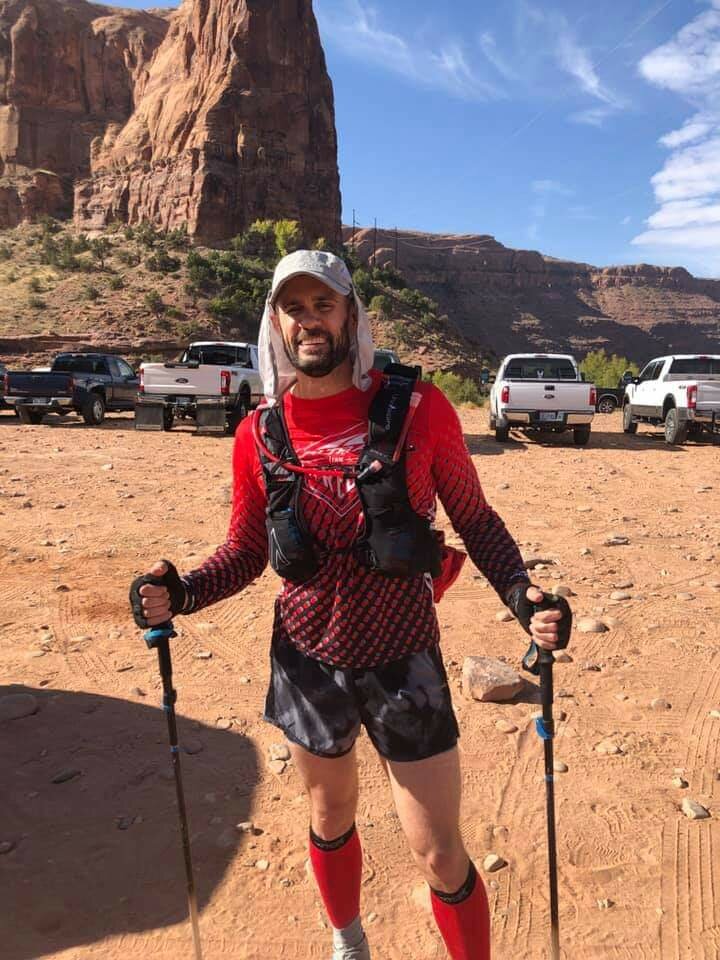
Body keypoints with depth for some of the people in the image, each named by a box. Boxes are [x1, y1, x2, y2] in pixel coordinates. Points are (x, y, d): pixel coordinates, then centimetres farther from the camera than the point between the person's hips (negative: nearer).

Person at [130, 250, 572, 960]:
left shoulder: (418, 408, -12)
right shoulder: (260, 434, -5)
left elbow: (476, 520, -4)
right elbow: (246, 550, 4)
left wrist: (522, 596, -19)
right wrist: (181, 595, -12)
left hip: (404, 663, -2)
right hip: (308, 662, 3)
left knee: (440, 857, 6)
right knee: (331, 817, 26)